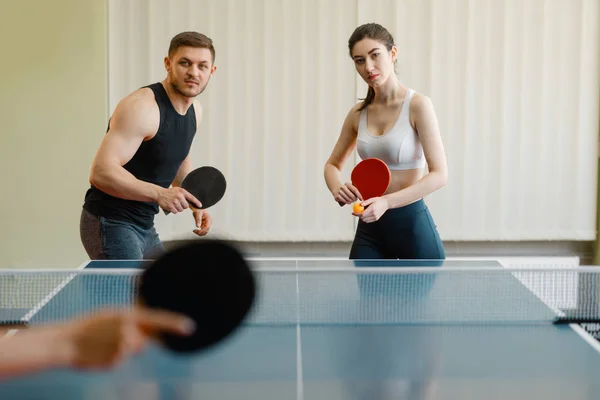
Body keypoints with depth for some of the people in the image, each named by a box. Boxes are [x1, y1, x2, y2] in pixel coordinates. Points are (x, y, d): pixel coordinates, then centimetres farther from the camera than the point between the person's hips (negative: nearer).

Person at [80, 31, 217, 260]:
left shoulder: (194, 111, 7)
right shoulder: (142, 107, -21)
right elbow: (100, 173, -29)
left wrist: (195, 204, 11)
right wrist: (158, 193, -39)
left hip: (145, 227, 9)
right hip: (111, 224, -9)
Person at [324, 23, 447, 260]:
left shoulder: (417, 105, -11)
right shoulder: (358, 113, 5)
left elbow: (439, 175, -17)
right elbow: (333, 165, 17)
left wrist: (387, 201, -28)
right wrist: (338, 190, -7)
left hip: (412, 222, -4)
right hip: (370, 227, 5)